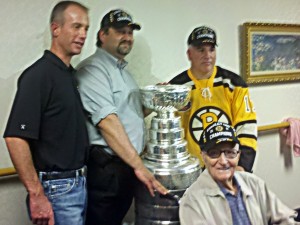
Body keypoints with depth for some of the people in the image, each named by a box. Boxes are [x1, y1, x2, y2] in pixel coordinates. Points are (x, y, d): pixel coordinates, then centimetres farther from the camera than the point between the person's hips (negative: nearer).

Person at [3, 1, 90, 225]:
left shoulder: (70, 74, 10)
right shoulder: (38, 75, -16)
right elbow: (15, 138, -23)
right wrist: (37, 195, -22)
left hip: (78, 183, 8)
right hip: (56, 188, -8)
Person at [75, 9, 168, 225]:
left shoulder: (122, 70, 18)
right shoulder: (92, 68, -12)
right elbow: (107, 121, -22)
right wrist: (138, 164, -25)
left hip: (127, 164, 9)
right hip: (106, 166, -9)